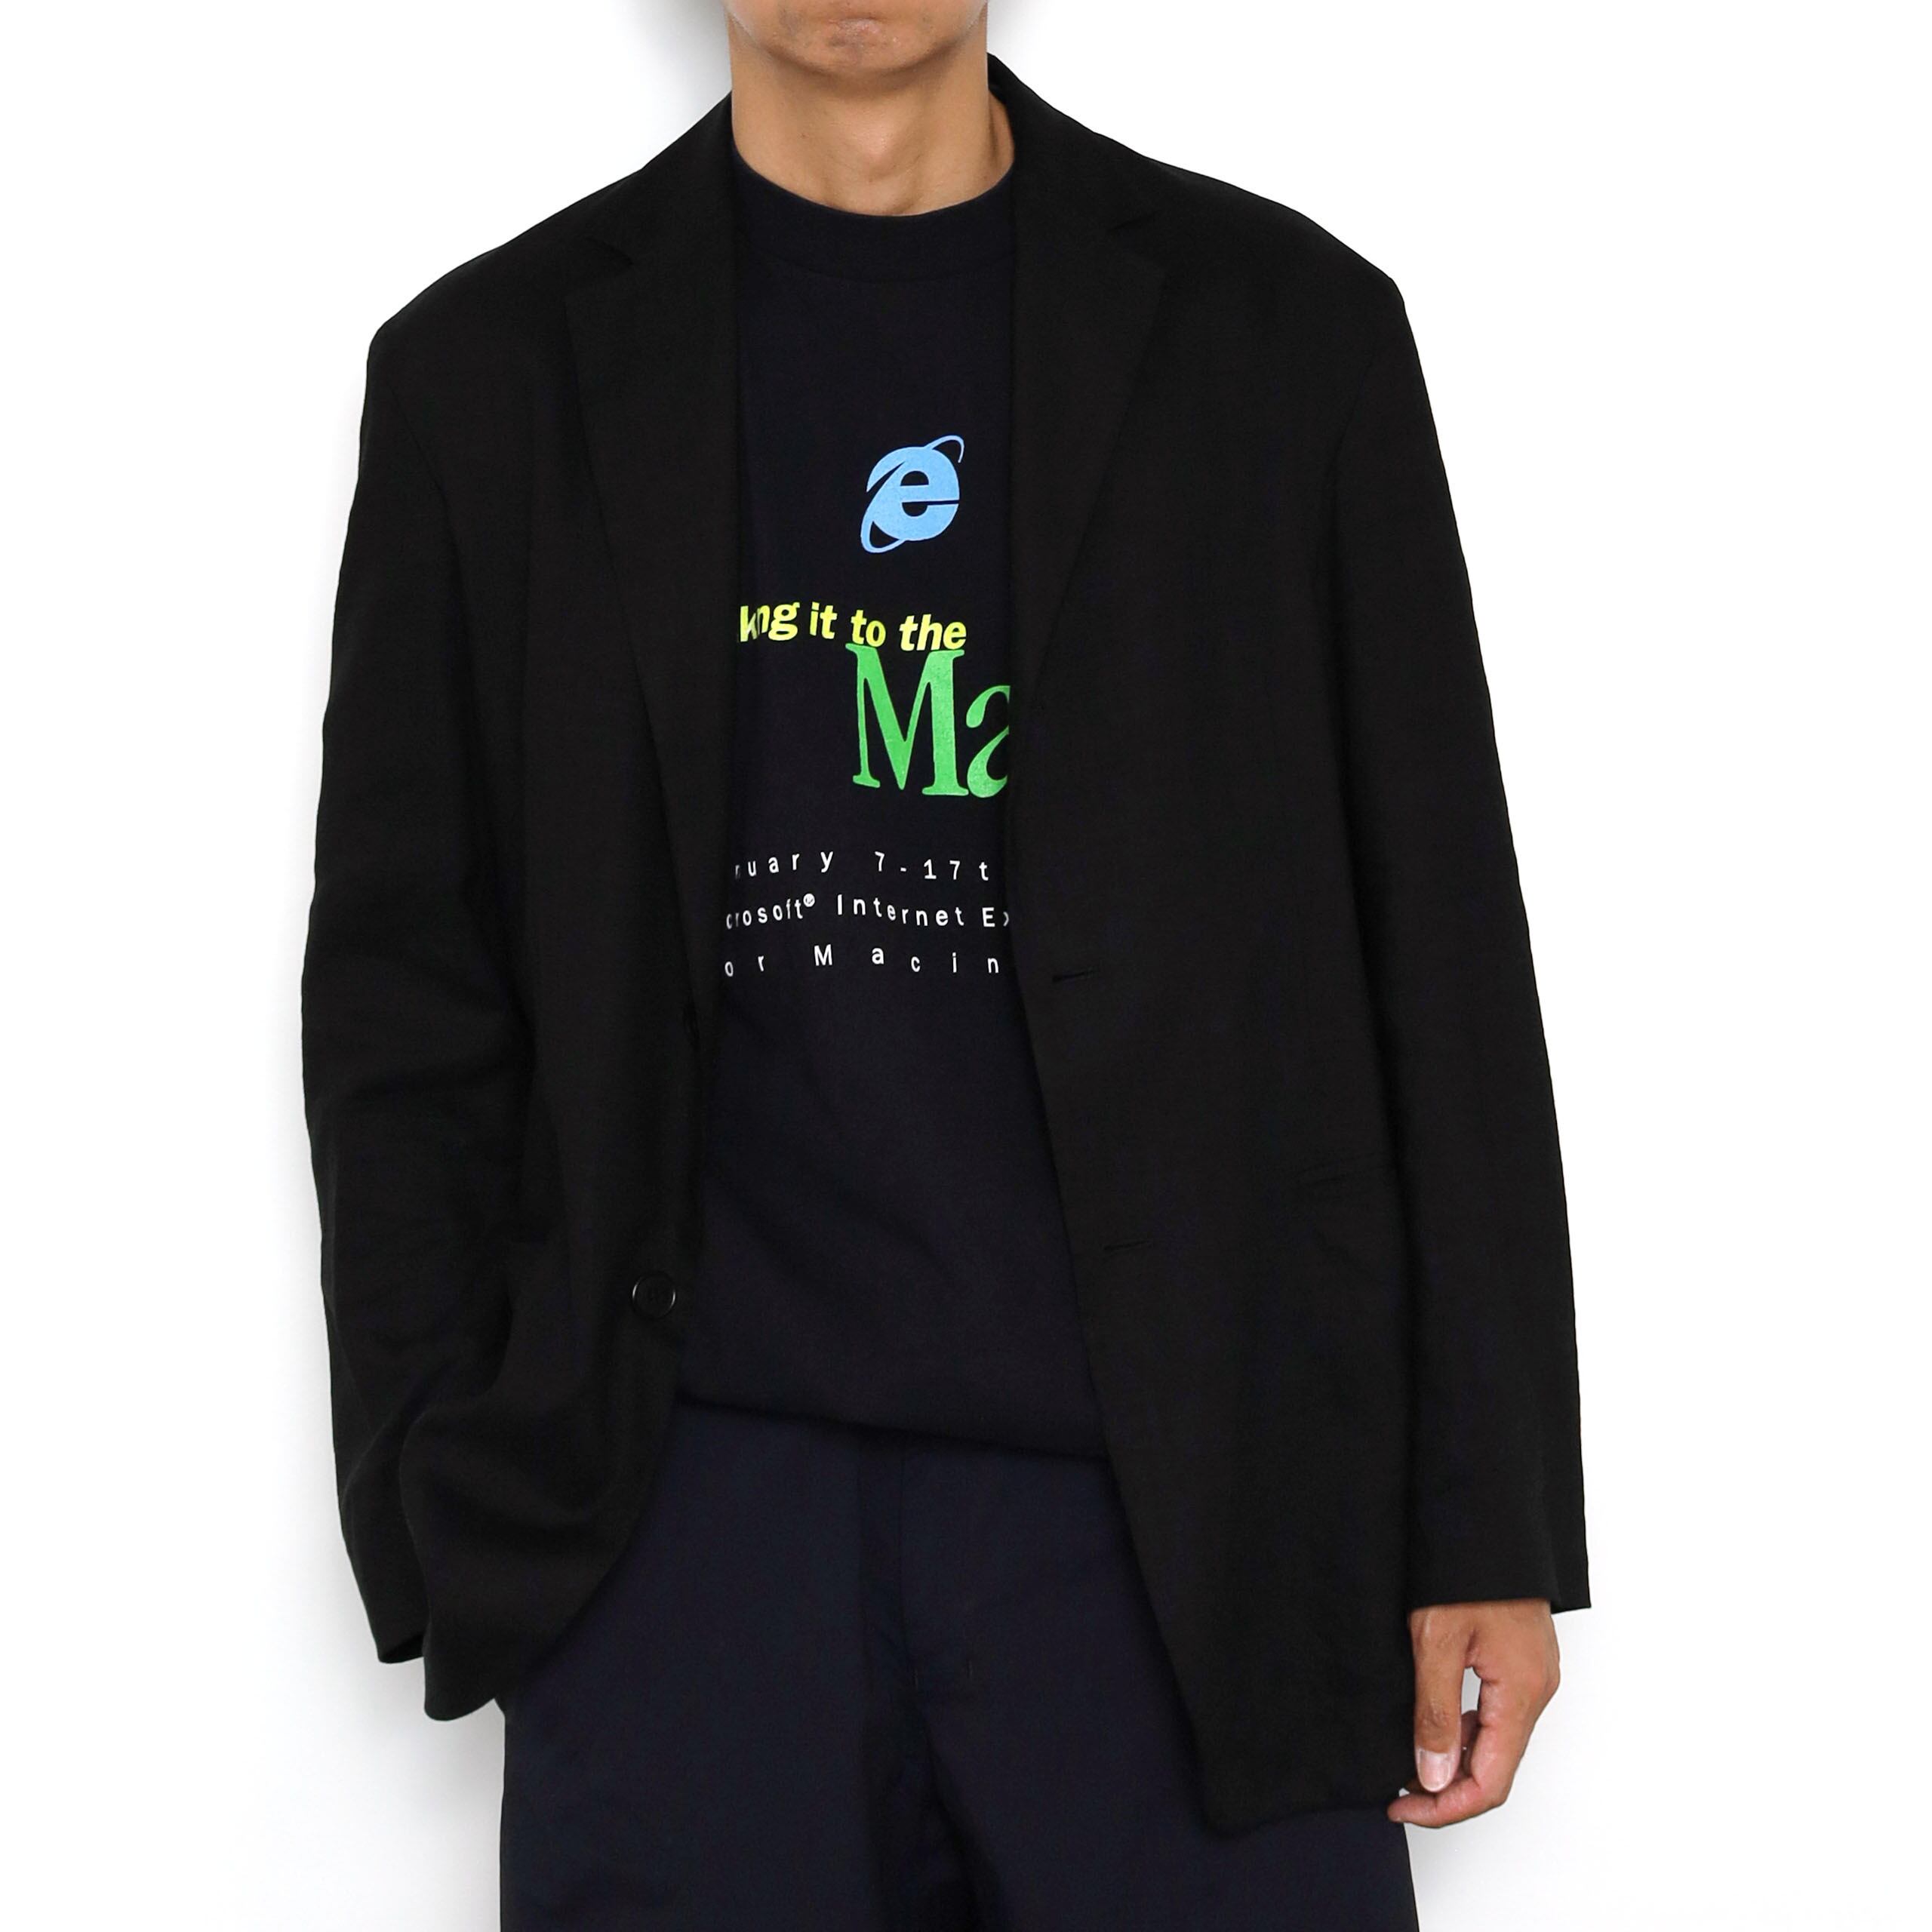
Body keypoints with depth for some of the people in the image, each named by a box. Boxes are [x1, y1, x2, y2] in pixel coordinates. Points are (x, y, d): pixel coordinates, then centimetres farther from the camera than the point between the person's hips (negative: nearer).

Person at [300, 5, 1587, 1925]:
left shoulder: (1290, 326, 6)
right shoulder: (492, 366, 7)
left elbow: (1441, 956, 6)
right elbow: (405, 990, 8)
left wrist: (1491, 1520, 3)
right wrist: (445, 1514, 1)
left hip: (1189, 1509, 0)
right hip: (698, 1499, 0)